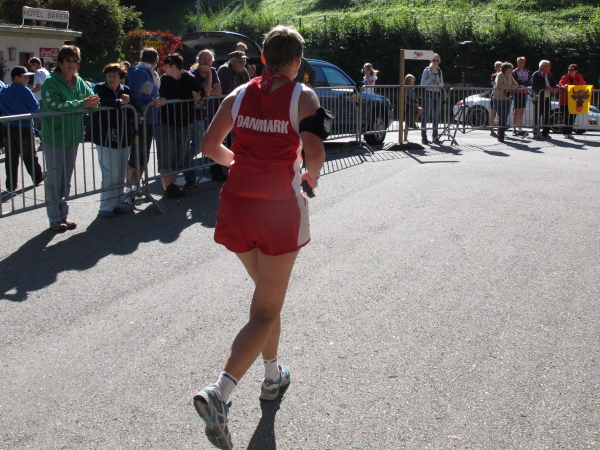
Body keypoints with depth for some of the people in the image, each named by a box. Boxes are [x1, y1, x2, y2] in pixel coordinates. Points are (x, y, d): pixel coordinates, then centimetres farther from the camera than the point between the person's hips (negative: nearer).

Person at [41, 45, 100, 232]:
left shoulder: (79, 82, 8)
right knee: (54, 180, 0)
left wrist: (94, 102, -21)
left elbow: (92, 99, 5)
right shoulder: (50, 82, -11)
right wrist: (81, 104, -29)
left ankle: (63, 215, 24)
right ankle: (54, 218, 9)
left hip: (73, 137, 6)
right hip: (54, 138, -6)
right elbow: (53, 105, -26)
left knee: (66, 180, 14)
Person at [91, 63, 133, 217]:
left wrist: (127, 103, -7)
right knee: (111, 174, -8)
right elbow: (100, 101, -24)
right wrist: (119, 102, -14)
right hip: (106, 139, -5)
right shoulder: (100, 88, -2)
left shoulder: (125, 90, 11)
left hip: (123, 139, 5)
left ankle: (116, 203, 19)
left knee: (121, 174, 8)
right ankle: (106, 207, 1)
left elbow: (132, 113, 12)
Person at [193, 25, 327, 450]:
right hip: (280, 209, -5)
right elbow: (314, 152, -19)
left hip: (237, 204, 5)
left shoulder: (239, 95, 6)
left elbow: (210, 146, 8)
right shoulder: (303, 96, -7)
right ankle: (220, 392, -18)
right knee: (265, 312, 0)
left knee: (268, 293, 26)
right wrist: (310, 177, 2)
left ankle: (273, 375, 40)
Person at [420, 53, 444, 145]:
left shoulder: (439, 71, 14)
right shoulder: (427, 70, -1)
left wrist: (438, 82, -5)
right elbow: (422, 83, -5)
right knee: (426, 115, -6)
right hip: (428, 93, -5)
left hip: (437, 94, 5)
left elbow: (442, 83, 16)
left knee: (436, 116, 6)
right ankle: (424, 137, -4)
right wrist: (430, 78, -18)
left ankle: (435, 136, 11)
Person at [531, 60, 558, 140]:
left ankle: (545, 133, 14)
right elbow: (535, 86, -17)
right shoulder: (536, 75, -6)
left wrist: (556, 88, -8)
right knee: (537, 116, -3)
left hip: (547, 99, 6)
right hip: (539, 99, -6)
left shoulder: (549, 75, 16)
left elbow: (554, 83, 16)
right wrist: (546, 87, -20)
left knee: (547, 117, 7)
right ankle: (536, 133, 2)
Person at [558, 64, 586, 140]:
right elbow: (560, 83, -18)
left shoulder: (580, 78, 9)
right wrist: (564, 86, -39)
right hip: (565, 101, -3)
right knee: (565, 117, -7)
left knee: (572, 118, 4)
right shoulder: (565, 77, -1)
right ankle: (565, 133, -1)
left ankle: (570, 133, 12)